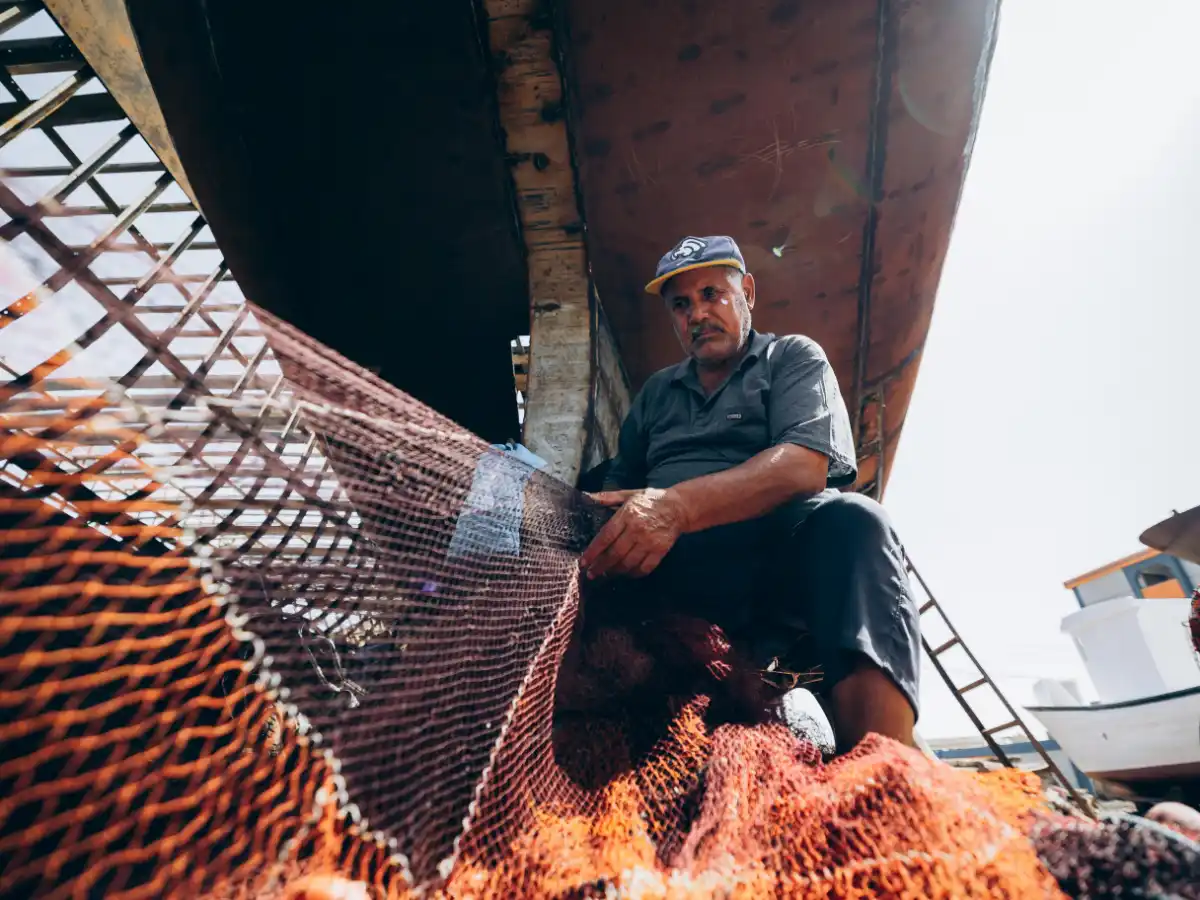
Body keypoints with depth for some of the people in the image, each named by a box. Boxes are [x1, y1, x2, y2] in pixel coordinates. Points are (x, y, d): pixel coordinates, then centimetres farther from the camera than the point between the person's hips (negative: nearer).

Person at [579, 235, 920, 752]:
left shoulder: (794, 357, 14)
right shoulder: (655, 392, 27)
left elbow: (805, 466, -8)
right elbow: (617, 489, 18)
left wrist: (680, 505, -25)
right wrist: (603, 538, -9)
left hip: (772, 547, -2)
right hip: (661, 571, 3)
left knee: (852, 523, -34)